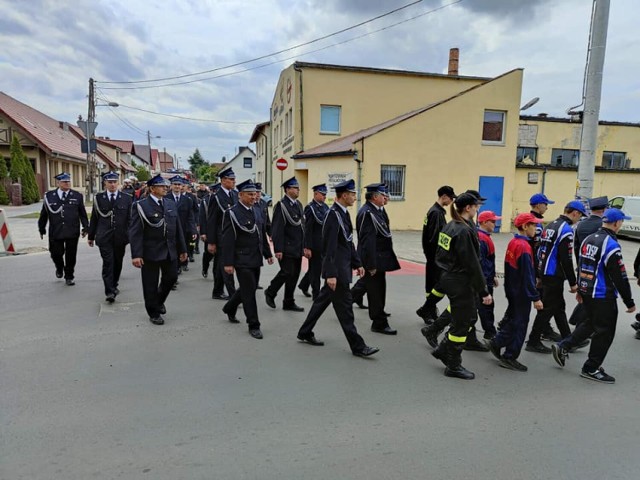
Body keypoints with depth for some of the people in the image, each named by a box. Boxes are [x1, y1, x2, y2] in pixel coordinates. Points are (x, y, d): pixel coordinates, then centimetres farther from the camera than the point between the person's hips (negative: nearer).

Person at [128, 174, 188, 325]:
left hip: (170, 251, 5)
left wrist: (182, 249, 10)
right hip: (150, 252, -5)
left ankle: (159, 300, 40)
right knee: (151, 284, 6)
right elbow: (135, 232, -13)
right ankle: (154, 313, 24)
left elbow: (178, 228, 11)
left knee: (171, 277, 12)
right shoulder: (141, 206, -8)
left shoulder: (171, 204, 9)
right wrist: (136, 255, -19)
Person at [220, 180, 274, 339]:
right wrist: (228, 263, -16)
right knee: (249, 292, -2)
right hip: (242, 260, -7)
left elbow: (263, 235, 16)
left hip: (256, 259, 7)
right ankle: (253, 325, 10)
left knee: (247, 289, 18)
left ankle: (230, 308, 43)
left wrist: (268, 254, 15)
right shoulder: (232, 213, -11)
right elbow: (227, 240, -14)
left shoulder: (257, 211, 9)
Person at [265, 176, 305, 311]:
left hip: (298, 248, 8)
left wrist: (304, 245, 14)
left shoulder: (298, 204, 13)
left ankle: (289, 302, 20)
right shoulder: (281, 205, -12)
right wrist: (278, 249, -20)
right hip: (287, 248, -8)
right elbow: (277, 228, -16)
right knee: (287, 272, -8)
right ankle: (270, 292, 17)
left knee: (295, 275, 10)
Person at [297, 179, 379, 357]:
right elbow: (330, 247, -23)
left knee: (323, 299, 17)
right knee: (344, 306, 0)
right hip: (337, 269, -10)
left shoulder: (344, 213, 11)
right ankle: (357, 346, 9)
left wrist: (357, 263, 18)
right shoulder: (333, 215, -18)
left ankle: (305, 333, 30)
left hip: (344, 267, 10)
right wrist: (331, 274, -24)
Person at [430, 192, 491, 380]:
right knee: (461, 323, 5)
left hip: (449, 278, 9)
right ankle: (453, 366, 20)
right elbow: (472, 264, -21)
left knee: (470, 317, 20)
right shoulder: (464, 231, -21)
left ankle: (443, 350, 27)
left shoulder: (450, 226, 8)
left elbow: (441, 255, 14)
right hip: (460, 282, -9)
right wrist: (484, 291, -15)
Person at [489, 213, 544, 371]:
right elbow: (527, 276, -23)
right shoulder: (524, 246, -22)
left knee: (511, 319, 22)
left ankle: (497, 343, 29)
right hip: (522, 293, -8)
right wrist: (535, 298, -18)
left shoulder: (512, 242, 5)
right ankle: (509, 358, 12)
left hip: (511, 290, 9)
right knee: (519, 324, 3)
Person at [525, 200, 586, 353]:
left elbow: (541, 251, 16)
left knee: (559, 307, 18)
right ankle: (533, 342, 7)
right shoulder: (566, 230, -16)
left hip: (544, 272, 10)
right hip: (554, 276, -10)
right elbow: (566, 260, -19)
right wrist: (573, 283, -11)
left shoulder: (551, 225, 13)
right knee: (548, 309, -1)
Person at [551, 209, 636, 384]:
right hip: (603, 297, -8)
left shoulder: (588, 239, 6)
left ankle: (563, 346, 20)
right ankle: (591, 369, 15)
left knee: (590, 323, 24)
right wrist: (629, 302, -9)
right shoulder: (611, 245, -20)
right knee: (604, 332, 5)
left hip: (586, 292, 8)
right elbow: (620, 278, -18)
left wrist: (580, 290, 25)